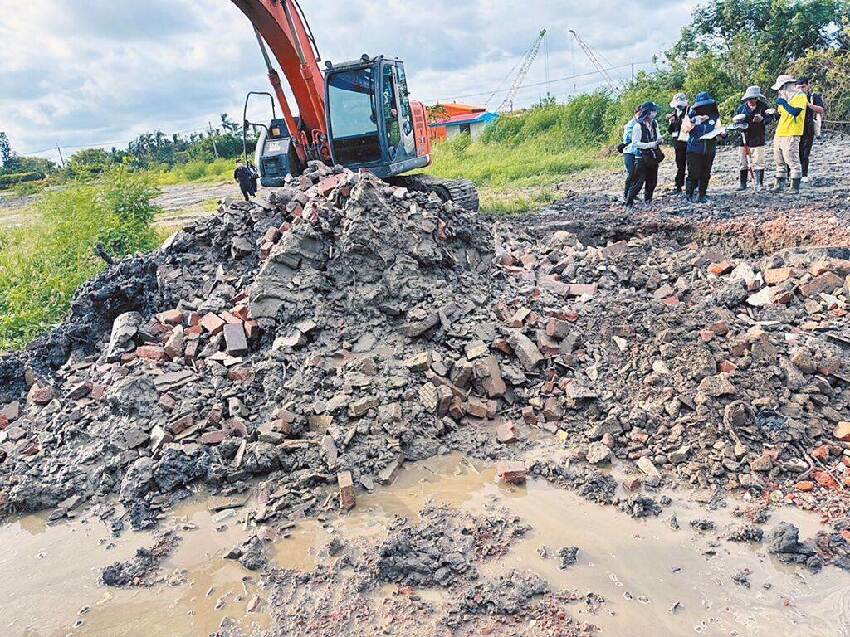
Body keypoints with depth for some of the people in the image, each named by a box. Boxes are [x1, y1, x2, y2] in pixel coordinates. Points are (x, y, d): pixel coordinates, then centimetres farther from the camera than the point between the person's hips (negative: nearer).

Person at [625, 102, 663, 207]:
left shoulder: (654, 124, 8)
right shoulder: (638, 126, -13)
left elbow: (658, 137, 23)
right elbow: (635, 143, -17)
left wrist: (660, 141, -1)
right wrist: (651, 144, -21)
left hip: (653, 157, 7)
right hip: (642, 158, -7)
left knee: (652, 182, 11)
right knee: (639, 182, -9)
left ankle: (648, 199, 27)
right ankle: (629, 202, -2)